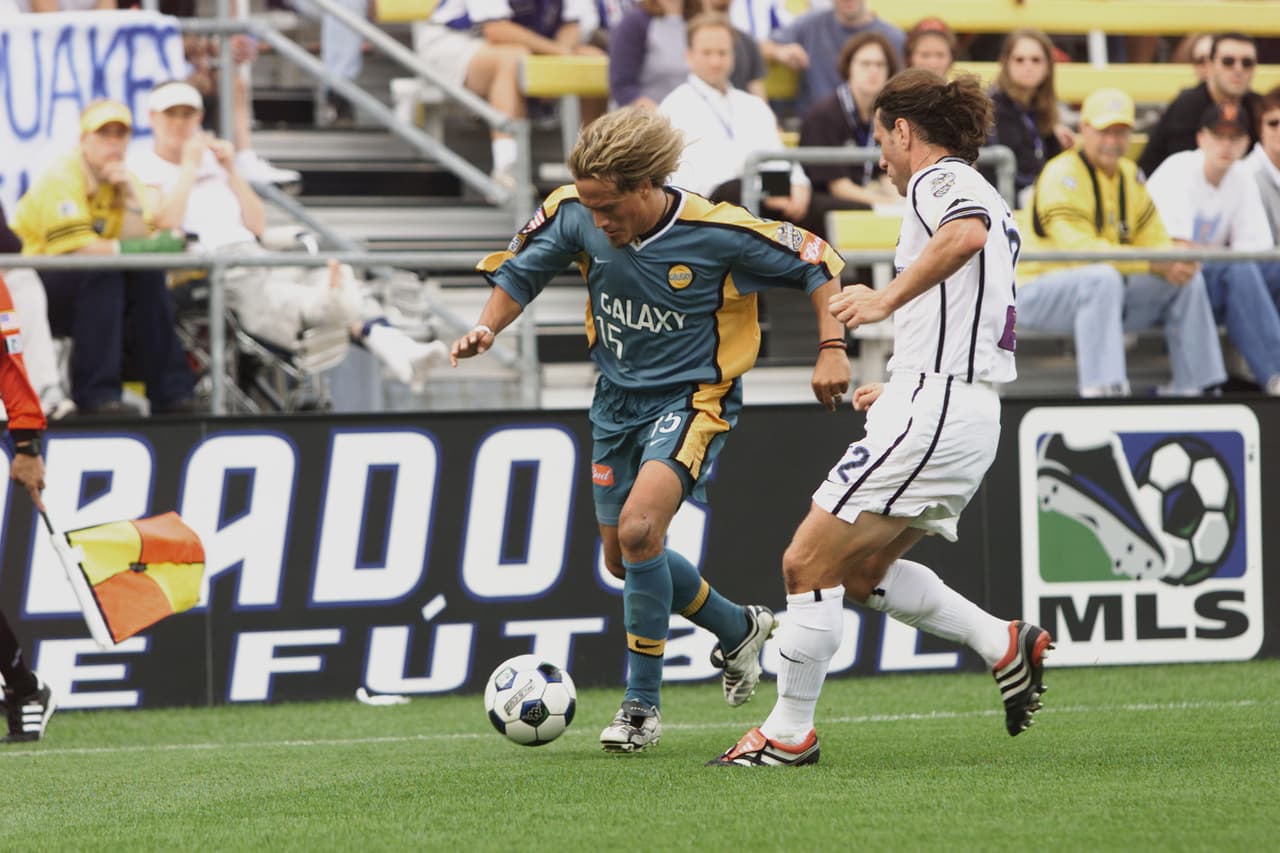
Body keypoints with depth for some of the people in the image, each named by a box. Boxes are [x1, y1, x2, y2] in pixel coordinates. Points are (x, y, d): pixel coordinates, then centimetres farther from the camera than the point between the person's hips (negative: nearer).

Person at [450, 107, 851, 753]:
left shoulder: (717, 233, -22)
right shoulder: (575, 215, -12)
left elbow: (816, 263, -9)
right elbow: (520, 269, 5)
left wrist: (831, 348, -16)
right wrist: (487, 328, -11)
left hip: (692, 398, -6)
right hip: (617, 398, 6)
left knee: (638, 528, -26)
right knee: (624, 559, 12)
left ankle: (641, 705, -15)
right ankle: (740, 631, 39)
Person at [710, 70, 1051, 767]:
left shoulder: (937, 180, -7)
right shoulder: (981, 197, 23)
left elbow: (966, 233, -32)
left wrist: (888, 298, -32)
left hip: (930, 412, -10)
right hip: (968, 415, 10)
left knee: (807, 562, -6)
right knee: (863, 570, 19)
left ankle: (788, 734, -1)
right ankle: (1005, 645, 13)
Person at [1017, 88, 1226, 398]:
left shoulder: (1129, 174, 11)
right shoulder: (1062, 175, -17)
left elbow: (1154, 240, 10)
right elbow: (1079, 249, -27)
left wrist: (1178, 260, -16)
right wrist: (1154, 264, -32)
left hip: (1108, 292, 8)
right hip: (1039, 295, -8)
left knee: (1188, 281, -2)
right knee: (1103, 277, -38)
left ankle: (1192, 390, -1)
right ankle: (1100, 389, -43)